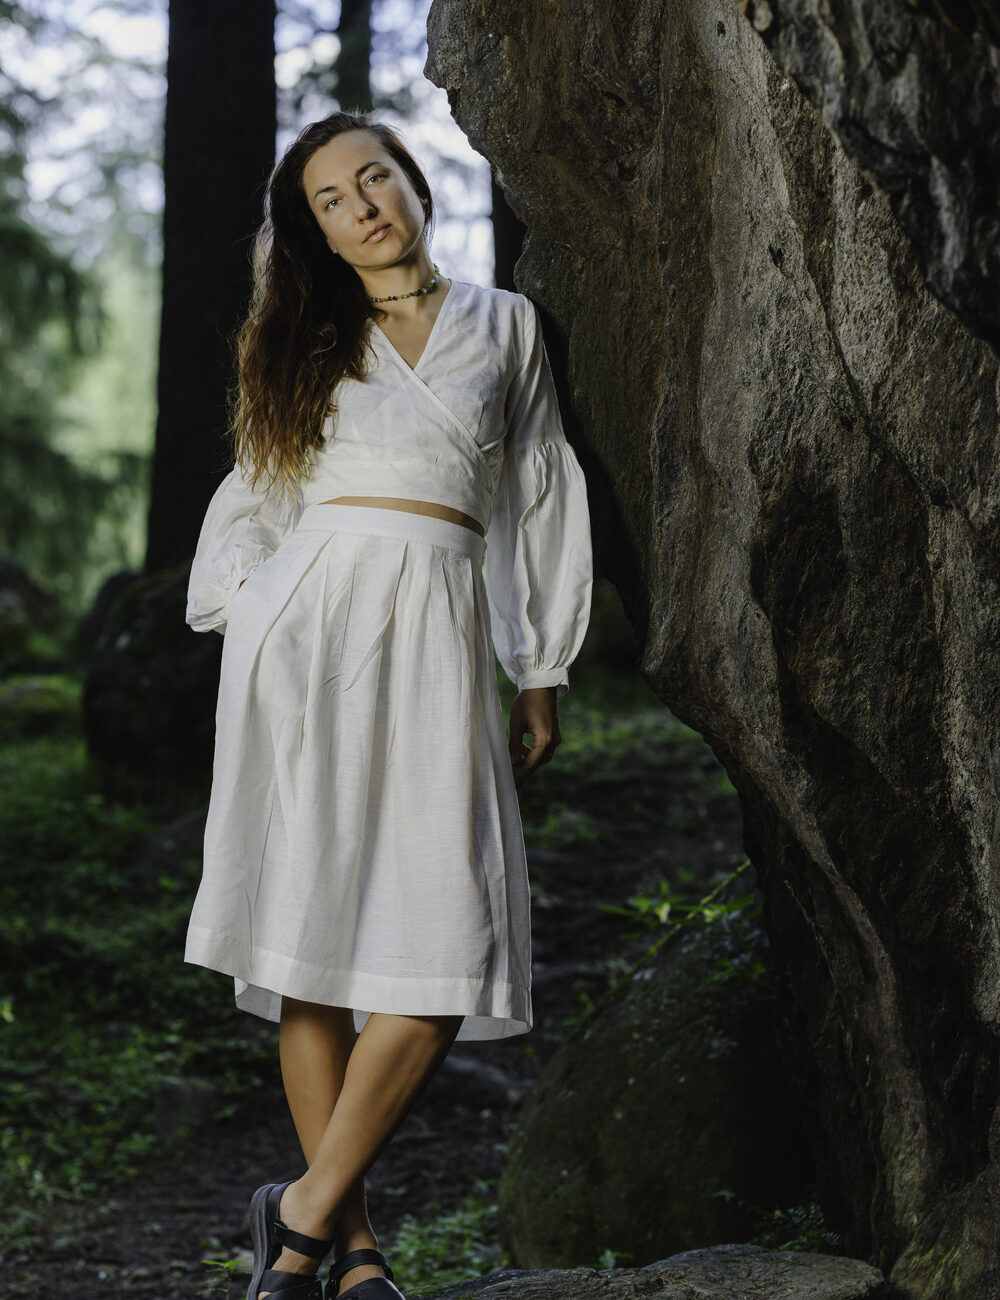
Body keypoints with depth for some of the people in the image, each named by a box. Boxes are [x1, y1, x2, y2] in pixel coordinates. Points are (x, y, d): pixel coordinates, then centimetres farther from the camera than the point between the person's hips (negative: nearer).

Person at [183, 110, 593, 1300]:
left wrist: (543, 675, 13)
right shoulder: (305, 340, 18)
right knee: (312, 944, -6)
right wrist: (250, 613, 4)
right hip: (308, 625, 0)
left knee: (439, 958, -13)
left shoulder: (503, 326, 16)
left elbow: (538, 495, 16)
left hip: (437, 636, 0)